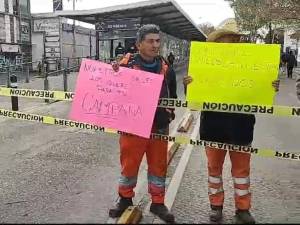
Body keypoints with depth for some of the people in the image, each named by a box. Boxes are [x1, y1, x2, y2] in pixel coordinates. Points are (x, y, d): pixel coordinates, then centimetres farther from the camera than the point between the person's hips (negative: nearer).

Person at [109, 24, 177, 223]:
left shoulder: (166, 68, 4)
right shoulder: (126, 64, -10)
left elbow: (172, 95, 17)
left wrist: (170, 114, 8)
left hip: (159, 126, 3)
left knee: (158, 166, 13)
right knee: (129, 164, 12)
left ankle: (158, 203, 31)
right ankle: (125, 198, 35)